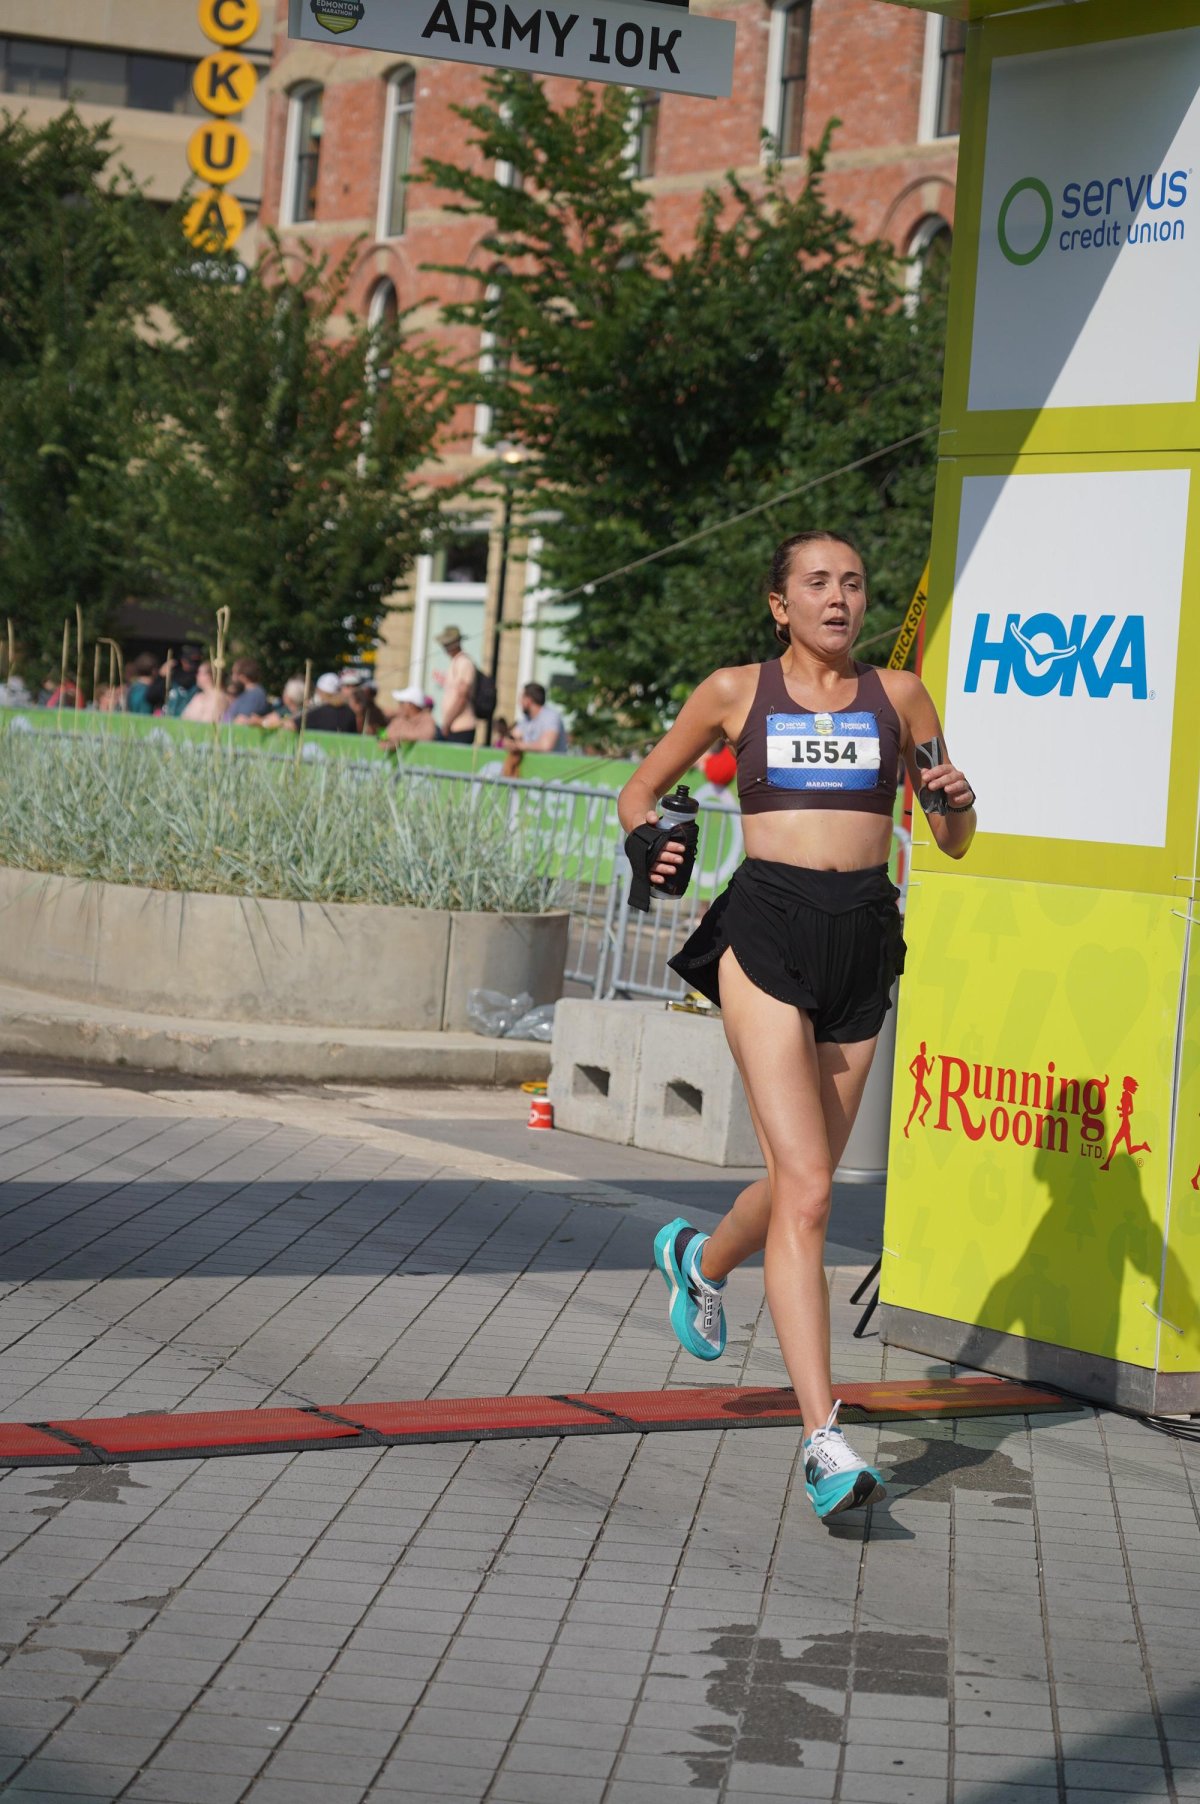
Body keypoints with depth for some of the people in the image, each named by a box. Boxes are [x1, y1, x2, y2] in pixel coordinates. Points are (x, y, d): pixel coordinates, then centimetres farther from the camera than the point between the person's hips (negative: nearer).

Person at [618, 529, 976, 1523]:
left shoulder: (898, 695, 12)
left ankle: (700, 1259, 50)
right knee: (804, 1186, -17)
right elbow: (641, 788, 18)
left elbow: (953, 842, 15)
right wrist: (650, 838, -4)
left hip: (864, 943, 4)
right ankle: (825, 1440, -19)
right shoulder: (737, 691, 8)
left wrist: (957, 803, -8)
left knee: (803, 1182, 14)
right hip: (766, 930, -4)